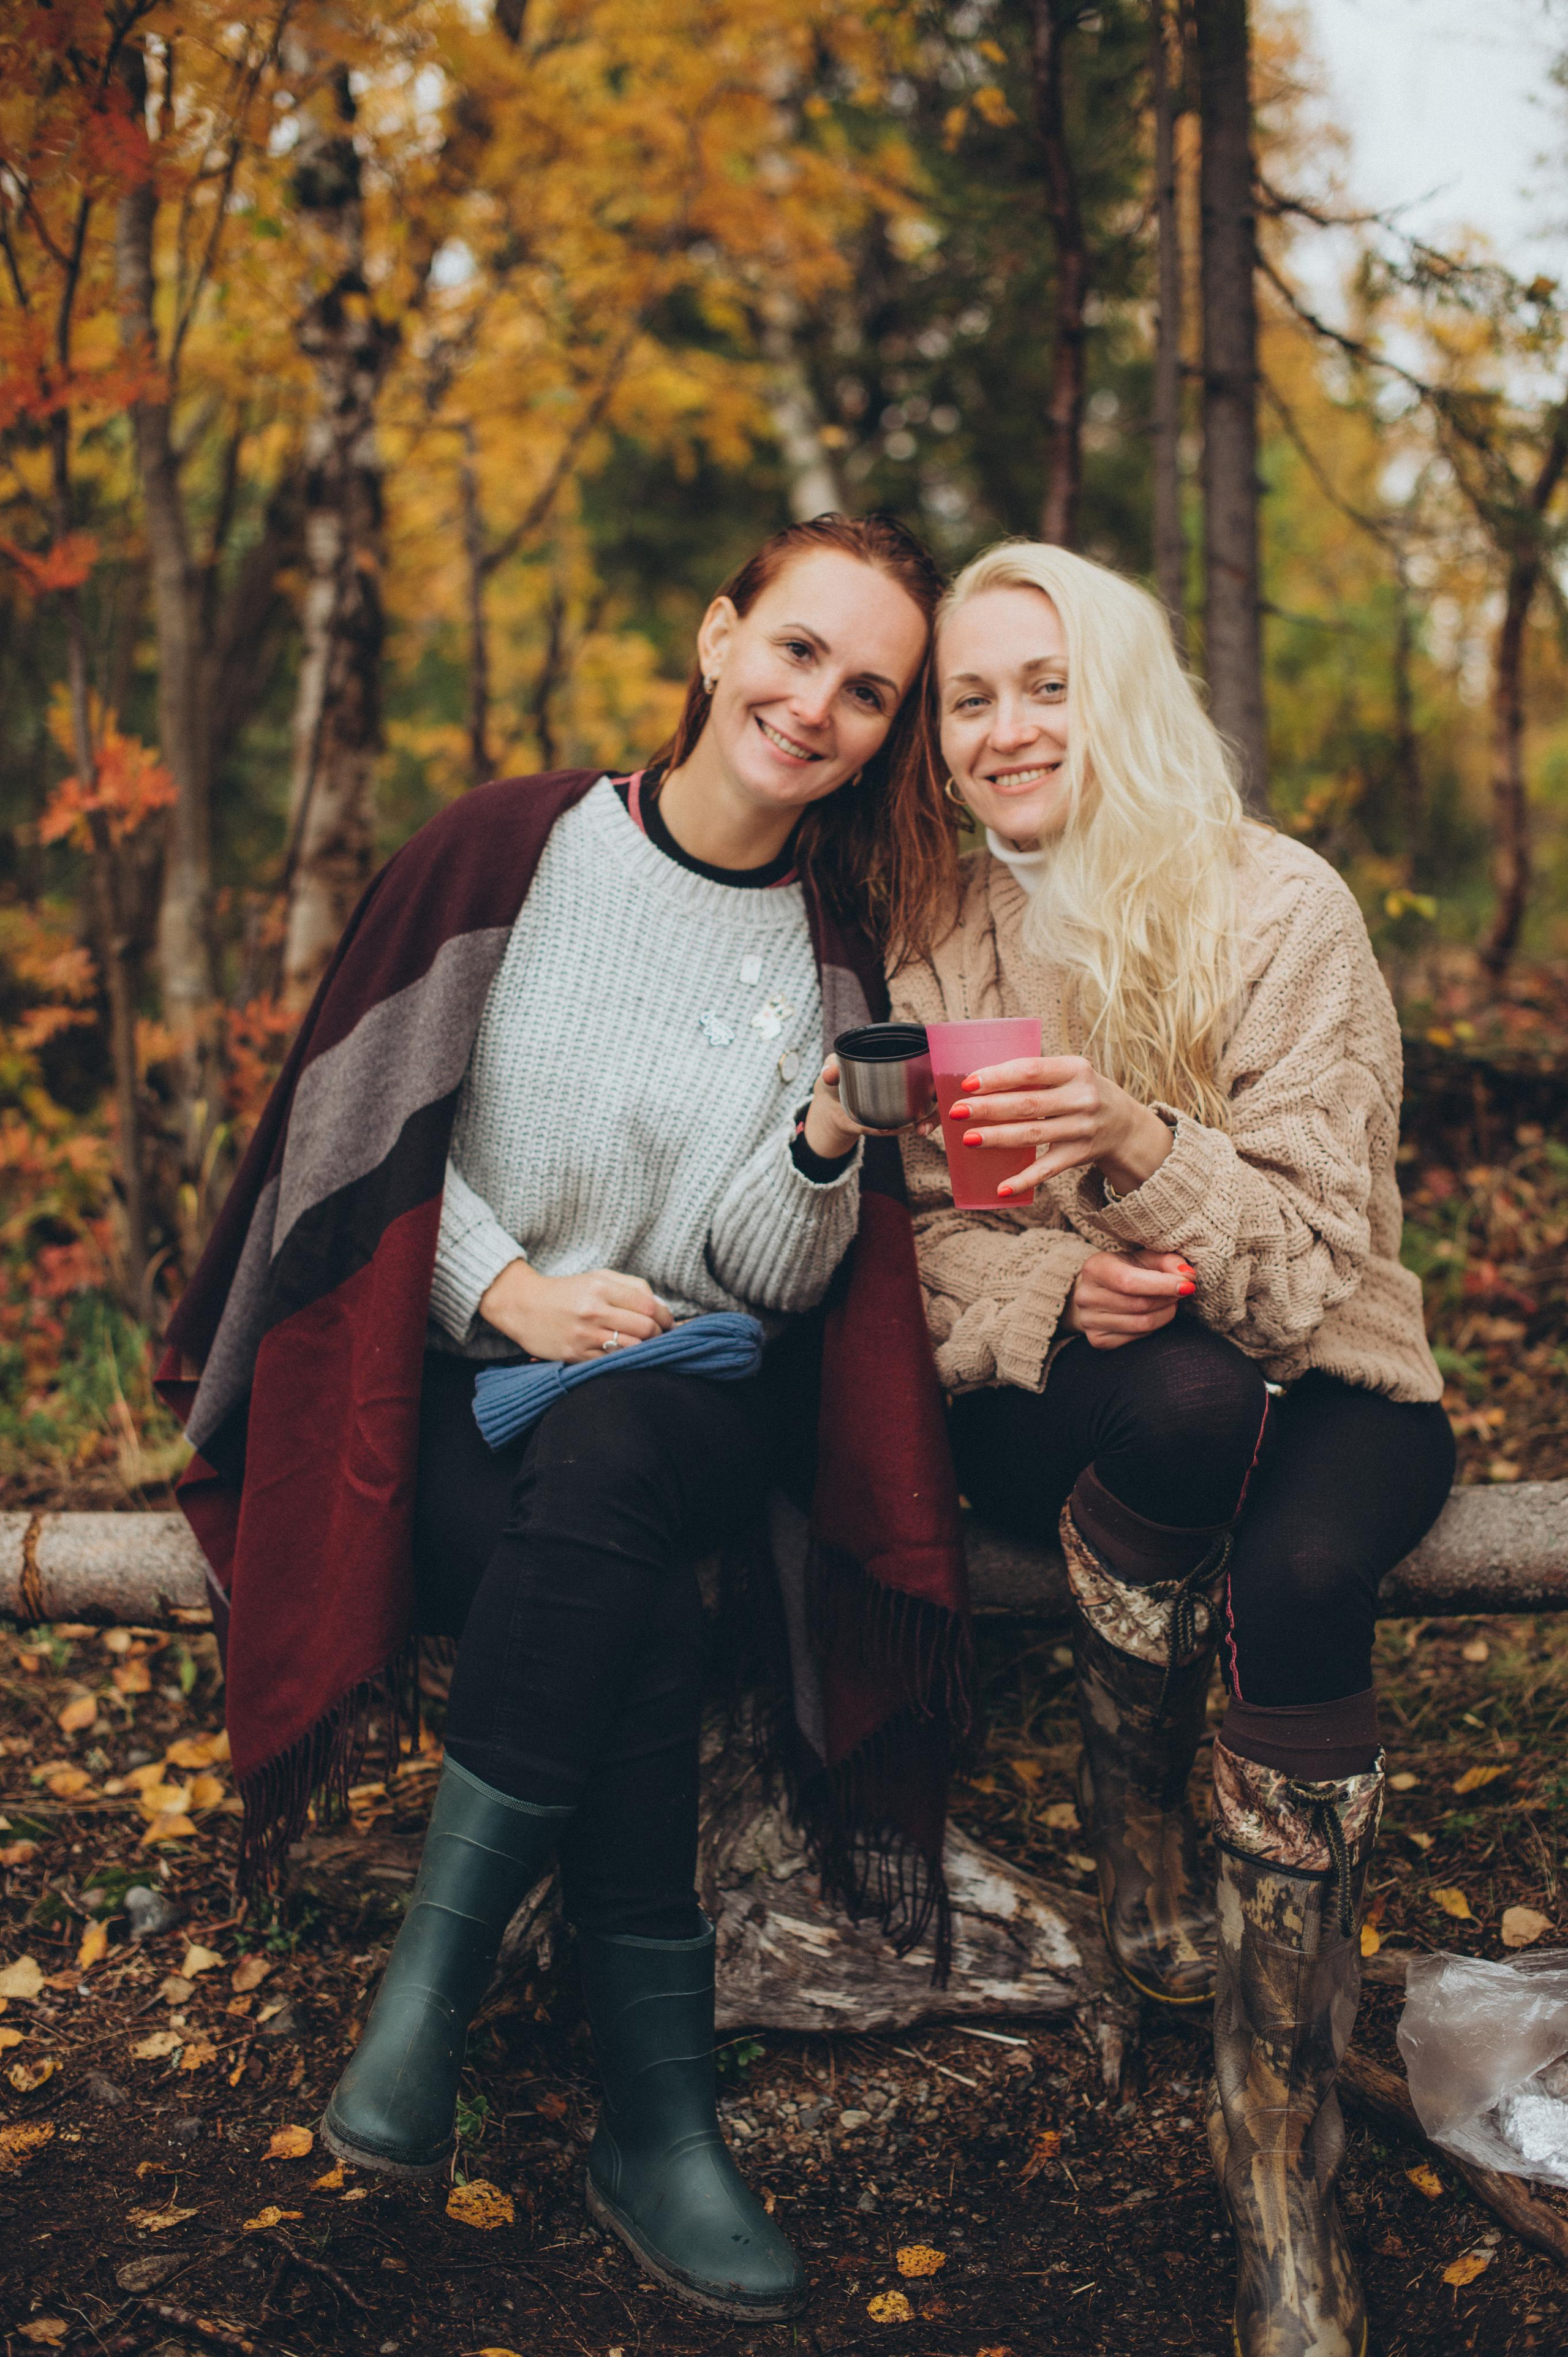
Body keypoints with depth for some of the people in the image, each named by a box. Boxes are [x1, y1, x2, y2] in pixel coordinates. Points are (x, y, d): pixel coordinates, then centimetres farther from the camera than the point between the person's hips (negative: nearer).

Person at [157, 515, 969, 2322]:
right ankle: (656, 2120, -20)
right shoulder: (507, 850, -1)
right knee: (642, 1626, -31)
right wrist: (502, 1289, -12)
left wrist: (828, 1147, -20)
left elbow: (772, 1279, 0)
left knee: (597, 1476, -36)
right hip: (451, 1375, -1)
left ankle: (432, 1975, -26)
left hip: (691, 1393, 1)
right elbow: (365, 1123, 1)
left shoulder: (838, 949, 5)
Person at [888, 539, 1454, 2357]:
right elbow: (931, 1252, 1)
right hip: (1075, 1406, 1)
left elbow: (1312, 1252, -16)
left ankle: (1283, 2158, -24)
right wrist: (1056, 1291, -21)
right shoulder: (939, 947, 2)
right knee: (1181, 1400, -35)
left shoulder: (1280, 909, -9)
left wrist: (1137, 1144, -35)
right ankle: (1129, 1825, -10)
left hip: (1318, 1389, -1)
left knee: (1297, 1581, -35)